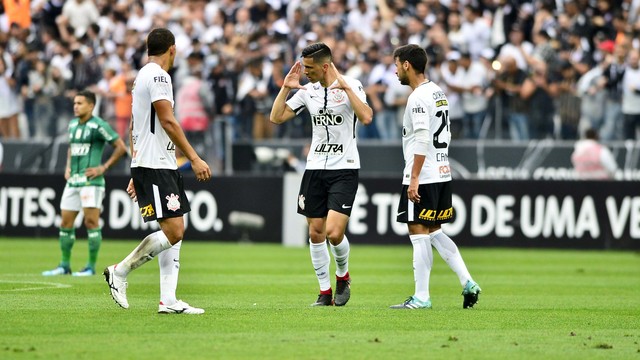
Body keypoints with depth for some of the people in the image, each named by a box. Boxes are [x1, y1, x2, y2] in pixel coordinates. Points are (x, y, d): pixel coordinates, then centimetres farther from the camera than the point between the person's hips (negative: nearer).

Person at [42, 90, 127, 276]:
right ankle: (64, 265, 15)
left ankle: (91, 266, -2)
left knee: (91, 222, -9)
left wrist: (103, 168, -10)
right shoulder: (73, 124, 14)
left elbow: (121, 147, -8)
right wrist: (68, 167, 16)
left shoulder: (99, 126, -8)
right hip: (73, 181, 8)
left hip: (91, 181, -8)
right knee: (66, 223, 6)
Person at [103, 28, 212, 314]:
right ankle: (120, 272, -4)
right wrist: (194, 158, -16)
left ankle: (168, 300, 4)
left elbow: (133, 127, 23)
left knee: (175, 231, 7)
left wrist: (137, 174, 25)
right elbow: (168, 122, -18)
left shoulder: (143, 75, 20)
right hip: (155, 165, -10)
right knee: (173, 231, -13)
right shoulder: (158, 76, -11)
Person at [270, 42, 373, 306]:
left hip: (344, 168, -5)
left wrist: (345, 87, -25)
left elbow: (366, 117, -23)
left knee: (334, 233, -14)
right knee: (316, 233, 4)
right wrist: (285, 88, -2)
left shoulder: (351, 86, -7)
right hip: (315, 167, 5)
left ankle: (343, 276, 15)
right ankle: (325, 291, 15)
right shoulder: (308, 91, 8)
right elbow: (276, 117, 9)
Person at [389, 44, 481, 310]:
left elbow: (422, 141, -21)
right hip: (442, 174, 9)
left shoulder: (419, 97, -14)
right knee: (434, 233, 15)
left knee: (418, 234, -4)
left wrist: (414, 178, -20)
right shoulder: (438, 92, 15)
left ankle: (421, 297, -2)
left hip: (423, 178, -9)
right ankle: (467, 283, 7)